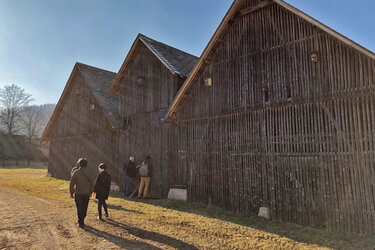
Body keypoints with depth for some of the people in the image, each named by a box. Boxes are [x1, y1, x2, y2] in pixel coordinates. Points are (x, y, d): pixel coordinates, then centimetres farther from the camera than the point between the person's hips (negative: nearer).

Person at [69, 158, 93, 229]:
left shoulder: (76, 173, -9)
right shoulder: (88, 173, -5)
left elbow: (72, 183, -8)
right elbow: (91, 183, -1)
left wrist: (71, 193, 3)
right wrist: (90, 192, 12)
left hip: (78, 193, -2)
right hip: (86, 193, 2)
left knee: (80, 208, 7)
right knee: (84, 208, 16)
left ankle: (81, 223, 9)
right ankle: (81, 221, 31)